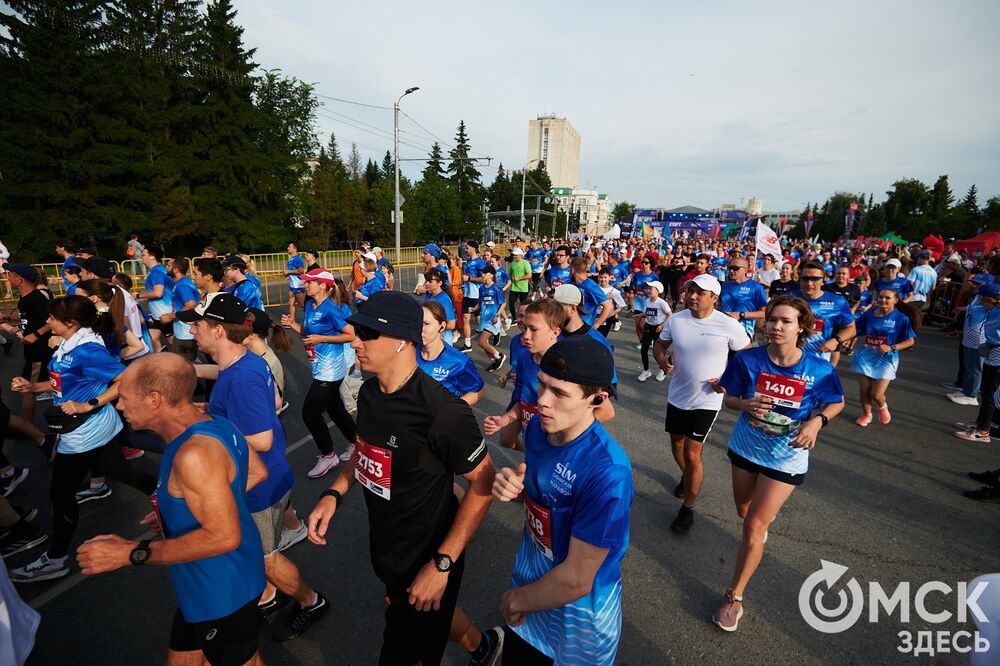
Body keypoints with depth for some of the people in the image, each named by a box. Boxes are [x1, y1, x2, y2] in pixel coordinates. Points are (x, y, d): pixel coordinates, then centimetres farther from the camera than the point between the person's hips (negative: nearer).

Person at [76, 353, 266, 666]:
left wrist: (131, 552, -24)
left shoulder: (194, 454, -33)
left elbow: (223, 536, -31)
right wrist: (175, 511, 13)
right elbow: (255, 474, 9)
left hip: (223, 592, -9)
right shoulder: (214, 425, -3)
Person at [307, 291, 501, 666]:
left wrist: (442, 564, -23)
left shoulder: (442, 411, -31)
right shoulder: (369, 392, -6)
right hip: (385, 550, 8)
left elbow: (483, 484, -22)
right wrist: (334, 494, -4)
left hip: (424, 561, -8)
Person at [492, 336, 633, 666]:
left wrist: (516, 600, -11)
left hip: (579, 612, -6)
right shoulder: (537, 426, -13)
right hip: (529, 577, 6)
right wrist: (511, 486, -16)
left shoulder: (607, 474, -35)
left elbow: (576, 580, -28)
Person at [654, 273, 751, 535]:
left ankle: (687, 509, 15)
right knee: (677, 442, 21)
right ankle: (687, 477, 53)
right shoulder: (675, 320, -6)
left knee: (692, 453, -5)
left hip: (706, 401, -4)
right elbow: (659, 345, 6)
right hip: (676, 396, 4)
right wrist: (663, 359, -16)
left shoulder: (729, 325, -14)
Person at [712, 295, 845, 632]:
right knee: (744, 512, 24)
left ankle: (734, 596, 17)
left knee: (754, 526, -4)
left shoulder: (820, 370, -20)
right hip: (745, 448, 3)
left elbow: (837, 402, -1)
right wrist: (746, 404, -29)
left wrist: (816, 421, -21)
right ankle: (767, 510, 63)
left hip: (786, 458, -2)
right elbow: (729, 399, -6)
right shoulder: (747, 359, -18)